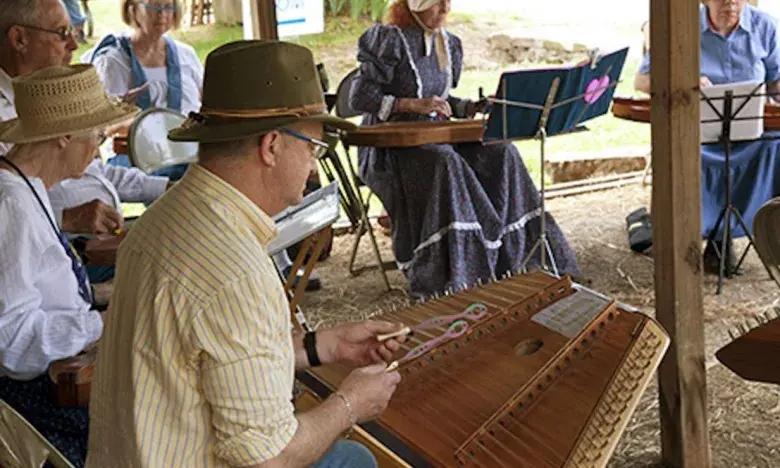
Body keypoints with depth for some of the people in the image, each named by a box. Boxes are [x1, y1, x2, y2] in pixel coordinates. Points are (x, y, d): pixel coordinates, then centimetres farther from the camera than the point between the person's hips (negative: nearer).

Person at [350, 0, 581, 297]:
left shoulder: (450, 45, 13)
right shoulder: (388, 40, -9)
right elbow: (359, 97, -14)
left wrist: (475, 107, 1)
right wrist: (414, 104, -23)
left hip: (434, 137, 7)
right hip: (390, 146, -6)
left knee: (500, 154, -16)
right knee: (444, 163, -36)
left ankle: (515, 265, -13)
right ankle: (447, 281, -33)